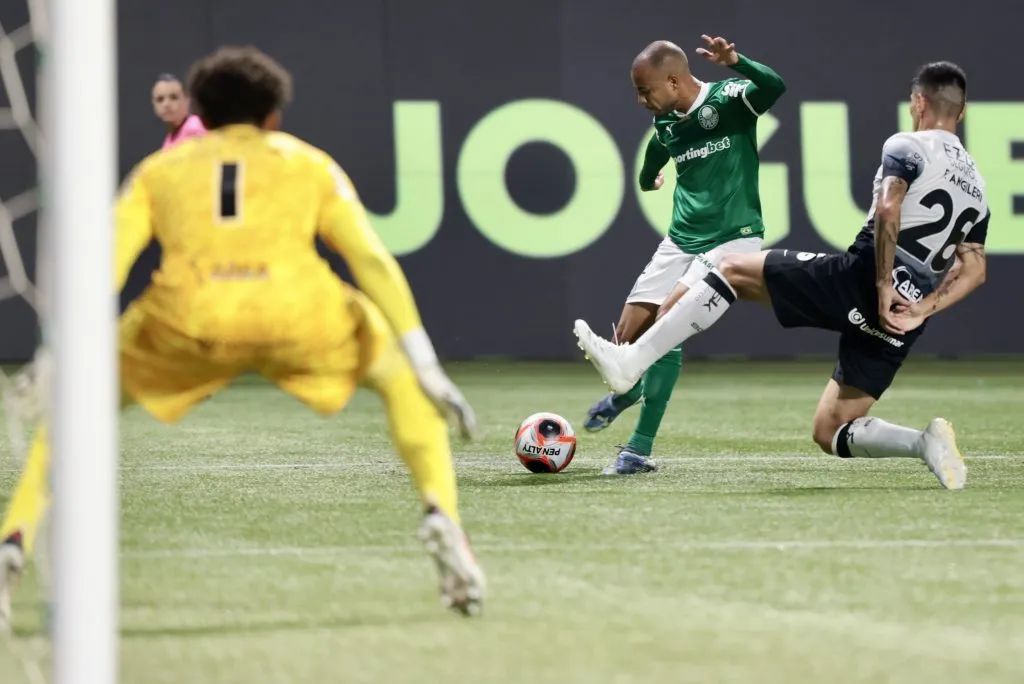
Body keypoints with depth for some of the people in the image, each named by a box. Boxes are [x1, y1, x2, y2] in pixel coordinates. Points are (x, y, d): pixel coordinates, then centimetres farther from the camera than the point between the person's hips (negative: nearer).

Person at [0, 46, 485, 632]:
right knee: (402, 376, 28)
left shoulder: (158, 170, 29)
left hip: (188, 320, 0)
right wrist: (428, 371, 13)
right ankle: (442, 514, 4)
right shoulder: (307, 163, 29)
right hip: (299, 315, 0)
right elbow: (373, 261, 16)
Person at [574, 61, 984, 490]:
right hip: (904, 322, 7)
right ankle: (927, 443, -13)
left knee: (732, 270, 8)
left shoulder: (907, 147, 1)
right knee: (830, 433, 12)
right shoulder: (976, 188, 24)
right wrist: (920, 311, 4)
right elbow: (974, 270, 15)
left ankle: (629, 362, -2)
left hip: (859, 279, -7)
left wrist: (884, 286, -16)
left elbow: (888, 208, -18)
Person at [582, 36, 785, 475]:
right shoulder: (665, 126, 7)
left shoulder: (728, 99, -12)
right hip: (681, 239, 6)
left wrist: (735, 62, -47)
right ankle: (628, 390, 39)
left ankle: (640, 449, -12)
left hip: (732, 238, -6)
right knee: (628, 335, 2)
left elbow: (776, 86, -36)